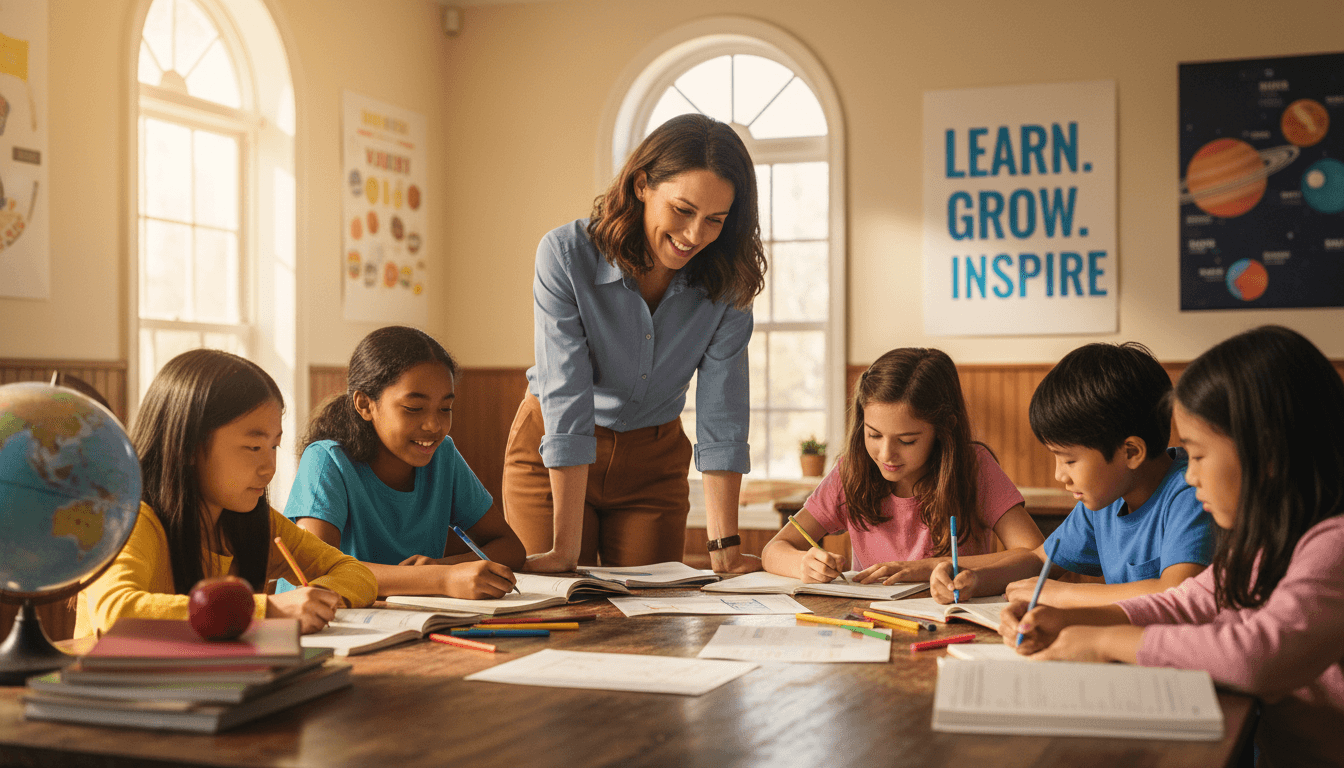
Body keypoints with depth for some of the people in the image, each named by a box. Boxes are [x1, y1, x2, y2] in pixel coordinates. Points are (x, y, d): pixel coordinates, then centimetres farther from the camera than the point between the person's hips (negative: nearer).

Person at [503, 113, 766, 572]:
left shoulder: (727, 280, -17)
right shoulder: (565, 255, -25)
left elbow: (721, 414, -17)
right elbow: (566, 402, -29)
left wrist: (724, 550, -22)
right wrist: (566, 548, -30)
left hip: (654, 460, 3)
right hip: (551, 459, -2)